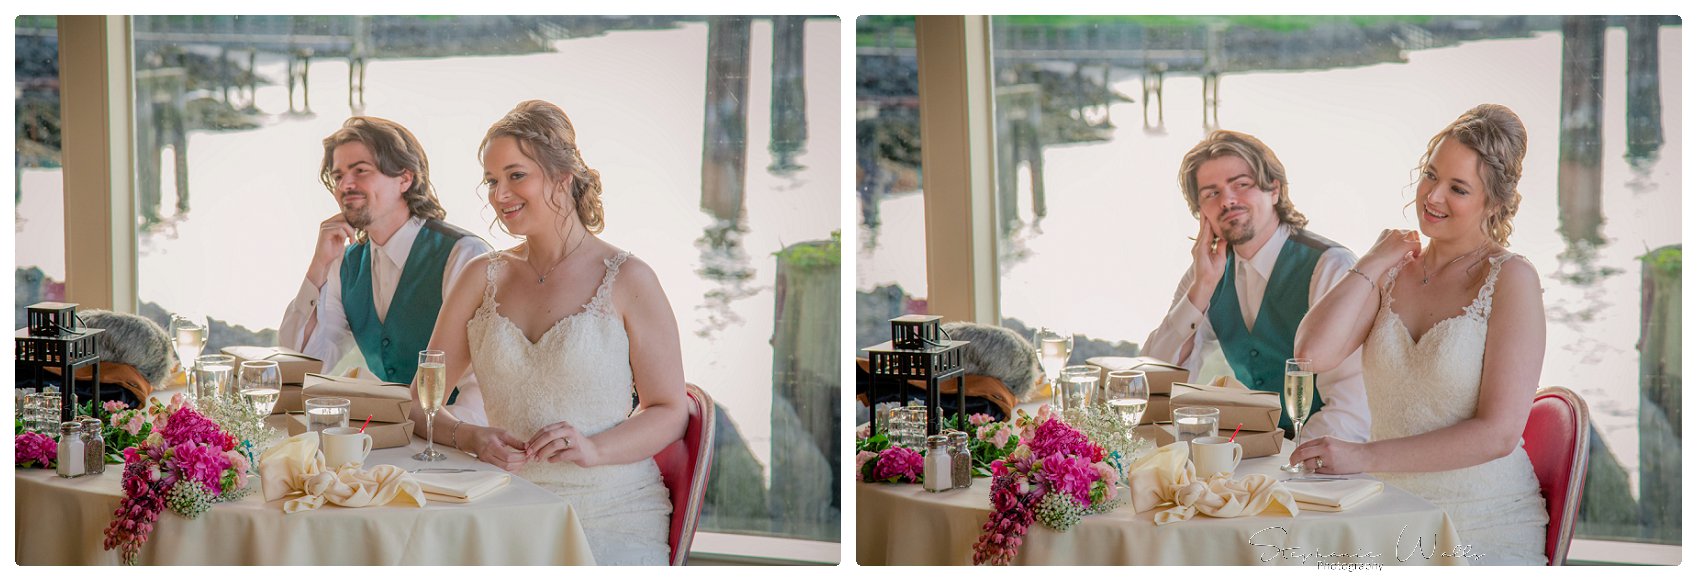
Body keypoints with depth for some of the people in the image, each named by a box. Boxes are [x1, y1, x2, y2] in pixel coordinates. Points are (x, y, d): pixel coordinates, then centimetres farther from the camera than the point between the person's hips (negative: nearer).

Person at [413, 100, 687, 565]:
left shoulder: (626, 279, 0)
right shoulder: (483, 277, 12)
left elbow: (670, 411, 1)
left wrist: (593, 449, -16)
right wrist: (470, 438, -12)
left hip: (612, 521, -3)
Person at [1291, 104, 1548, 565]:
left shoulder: (1510, 279, -6)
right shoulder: (1393, 272, 11)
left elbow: (1498, 432, -14)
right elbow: (1312, 353, -6)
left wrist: (1365, 457, -17)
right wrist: (1374, 263, -1)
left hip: (1487, 534, -5)